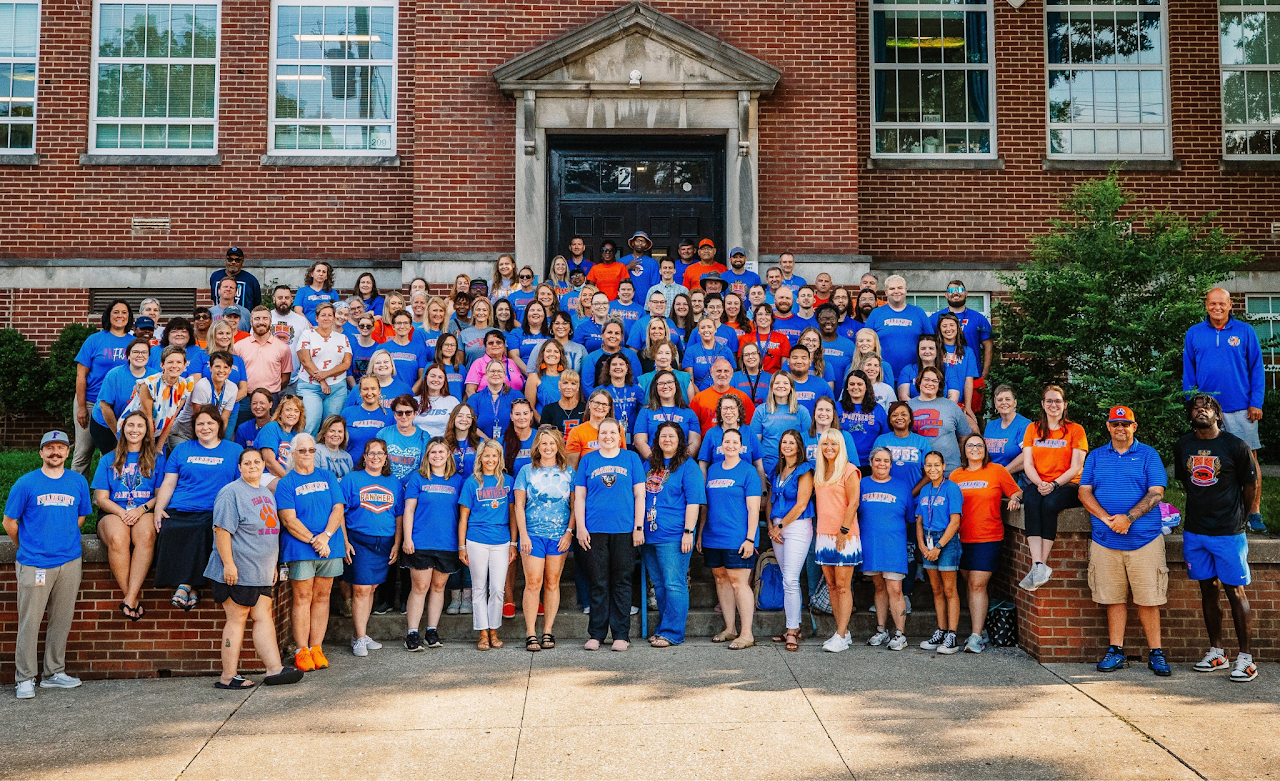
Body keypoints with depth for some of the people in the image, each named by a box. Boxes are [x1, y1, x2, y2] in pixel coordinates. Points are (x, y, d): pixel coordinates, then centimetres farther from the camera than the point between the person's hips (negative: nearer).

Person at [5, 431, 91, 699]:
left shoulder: (78, 481, 6)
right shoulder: (26, 483, -4)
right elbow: (10, 523, 3)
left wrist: (63, 539, 13)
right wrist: (27, 548, 10)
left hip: (69, 562, 3)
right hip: (34, 564, -3)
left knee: (62, 621, 10)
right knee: (29, 623, 0)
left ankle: (54, 673, 22)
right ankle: (25, 678, 11)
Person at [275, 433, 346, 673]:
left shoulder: (328, 477, 12)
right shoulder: (286, 483, 2)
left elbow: (338, 509, 4)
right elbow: (288, 519, -7)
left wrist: (326, 536, -11)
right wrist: (313, 540, -15)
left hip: (330, 547, 3)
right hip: (300, 549, -3)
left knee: (322, 597, 6)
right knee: (302, 598, -1)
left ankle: (316, 648, 12)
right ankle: (301, 651, 5)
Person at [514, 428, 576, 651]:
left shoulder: (568, 472, 7)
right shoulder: (527, 471, 5)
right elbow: (519, 505, 3)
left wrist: (569, 532, -4)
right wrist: (523, 535, -5)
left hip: (559, 535, 1)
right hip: (533, 534, -1)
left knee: (552, 583, 5)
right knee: (533, 583, -6)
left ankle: (548, 631, 13)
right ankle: (531, 634, -1)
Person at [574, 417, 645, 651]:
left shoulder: (631, 459, 7)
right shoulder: (588, 460, 9)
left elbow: (639, 495, 6)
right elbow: (579, 496, 9)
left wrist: (639, 527, -1)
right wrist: (580, 527, 0)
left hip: (624, 530, -1)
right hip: (595, 530, 1)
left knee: (621, 583, 4)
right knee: (599, 583, 4)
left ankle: (621, 634, 11)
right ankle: (597, 634, 12)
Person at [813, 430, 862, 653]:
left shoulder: (849, 471, -5)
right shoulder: (818, 472, 15)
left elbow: (853, 503, -11)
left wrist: (844, 530, -16)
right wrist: (818, 529, 11)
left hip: (844, 536, -7)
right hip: (823, 534, 7)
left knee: (843, 586, -5)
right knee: (831, 585, 7)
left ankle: (841, 637, -4)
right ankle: (844, 633, 15)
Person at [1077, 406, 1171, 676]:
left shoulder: (1148, 455, 6)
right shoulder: (1095, 456, 12)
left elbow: (1156, 492, -4)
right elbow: (1084, 492, 4)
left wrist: (1128, 517, -17)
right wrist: (1106, 518, -12)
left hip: (1144, 539, -2)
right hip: (1105, 540, 2)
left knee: (1148, 598, -1)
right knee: (1114, 598, 6)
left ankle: (1156, 652, 10)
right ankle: (1116, 652, 13)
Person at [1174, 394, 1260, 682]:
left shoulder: (1235, 446, -7)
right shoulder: (1183, 446, 5)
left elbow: (1251, 484, 3)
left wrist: (1238, 516, 11)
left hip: (1228, 532, -4)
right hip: (1194, 531, 4)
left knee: (1236, 592, -2)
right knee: (1207, 590, 10)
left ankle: (1246, 658, 5)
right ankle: (1217, 652, 20)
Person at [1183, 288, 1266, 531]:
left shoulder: (1245, 331, 2)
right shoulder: (1194, 334, 6)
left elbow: (1256, 369, 3)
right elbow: (1188, 372, 9)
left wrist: (1256, 402, -4)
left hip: (1241, 409, -1)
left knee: (1249, 459, -2)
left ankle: (1254, 512, 6)